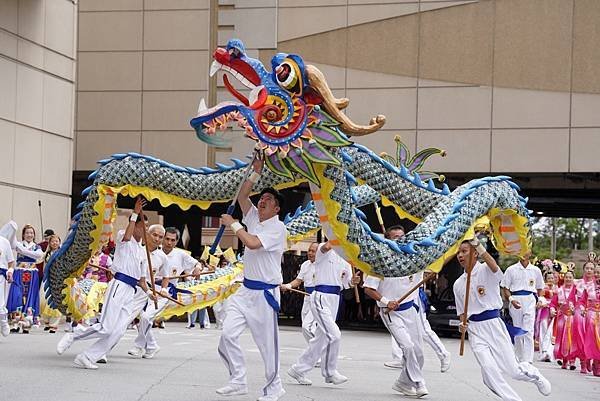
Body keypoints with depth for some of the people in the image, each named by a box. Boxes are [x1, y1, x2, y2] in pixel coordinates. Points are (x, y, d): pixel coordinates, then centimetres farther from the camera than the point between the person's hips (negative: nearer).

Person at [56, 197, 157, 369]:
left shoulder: (141, 251, 25)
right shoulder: (122, 237, 3)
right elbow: (127, 236, -24)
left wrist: (148, 292, 15)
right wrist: (135, 214, -23)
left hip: (130, 292, 8)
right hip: (119, 286, -8)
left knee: (117, 332, -4)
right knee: (106, 328, -16)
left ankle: (86, 358, 1)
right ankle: (72, 336, 2)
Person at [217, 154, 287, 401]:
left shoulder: (277, 228, -12)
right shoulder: (254, 219, 11)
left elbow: (253, 243, -25)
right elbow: (242, 196, 7)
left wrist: (233, 224, -13)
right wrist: (256, 171, 0)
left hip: (265, 293, -7)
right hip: (245, 290, 7)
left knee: (267, 342, 1)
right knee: (228, 334, -4)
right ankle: (238, 381, 7)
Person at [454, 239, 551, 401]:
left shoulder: (485, 270, -5)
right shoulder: (458, 284, 11)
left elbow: (494, 267, -31)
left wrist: (479, 247, -46)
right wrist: (463, 324, -3)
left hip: (493, 324, -4)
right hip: (474, 329, 4)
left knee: (513, 370, 1)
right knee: (489, 371, -16)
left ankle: (534, 375, 35)